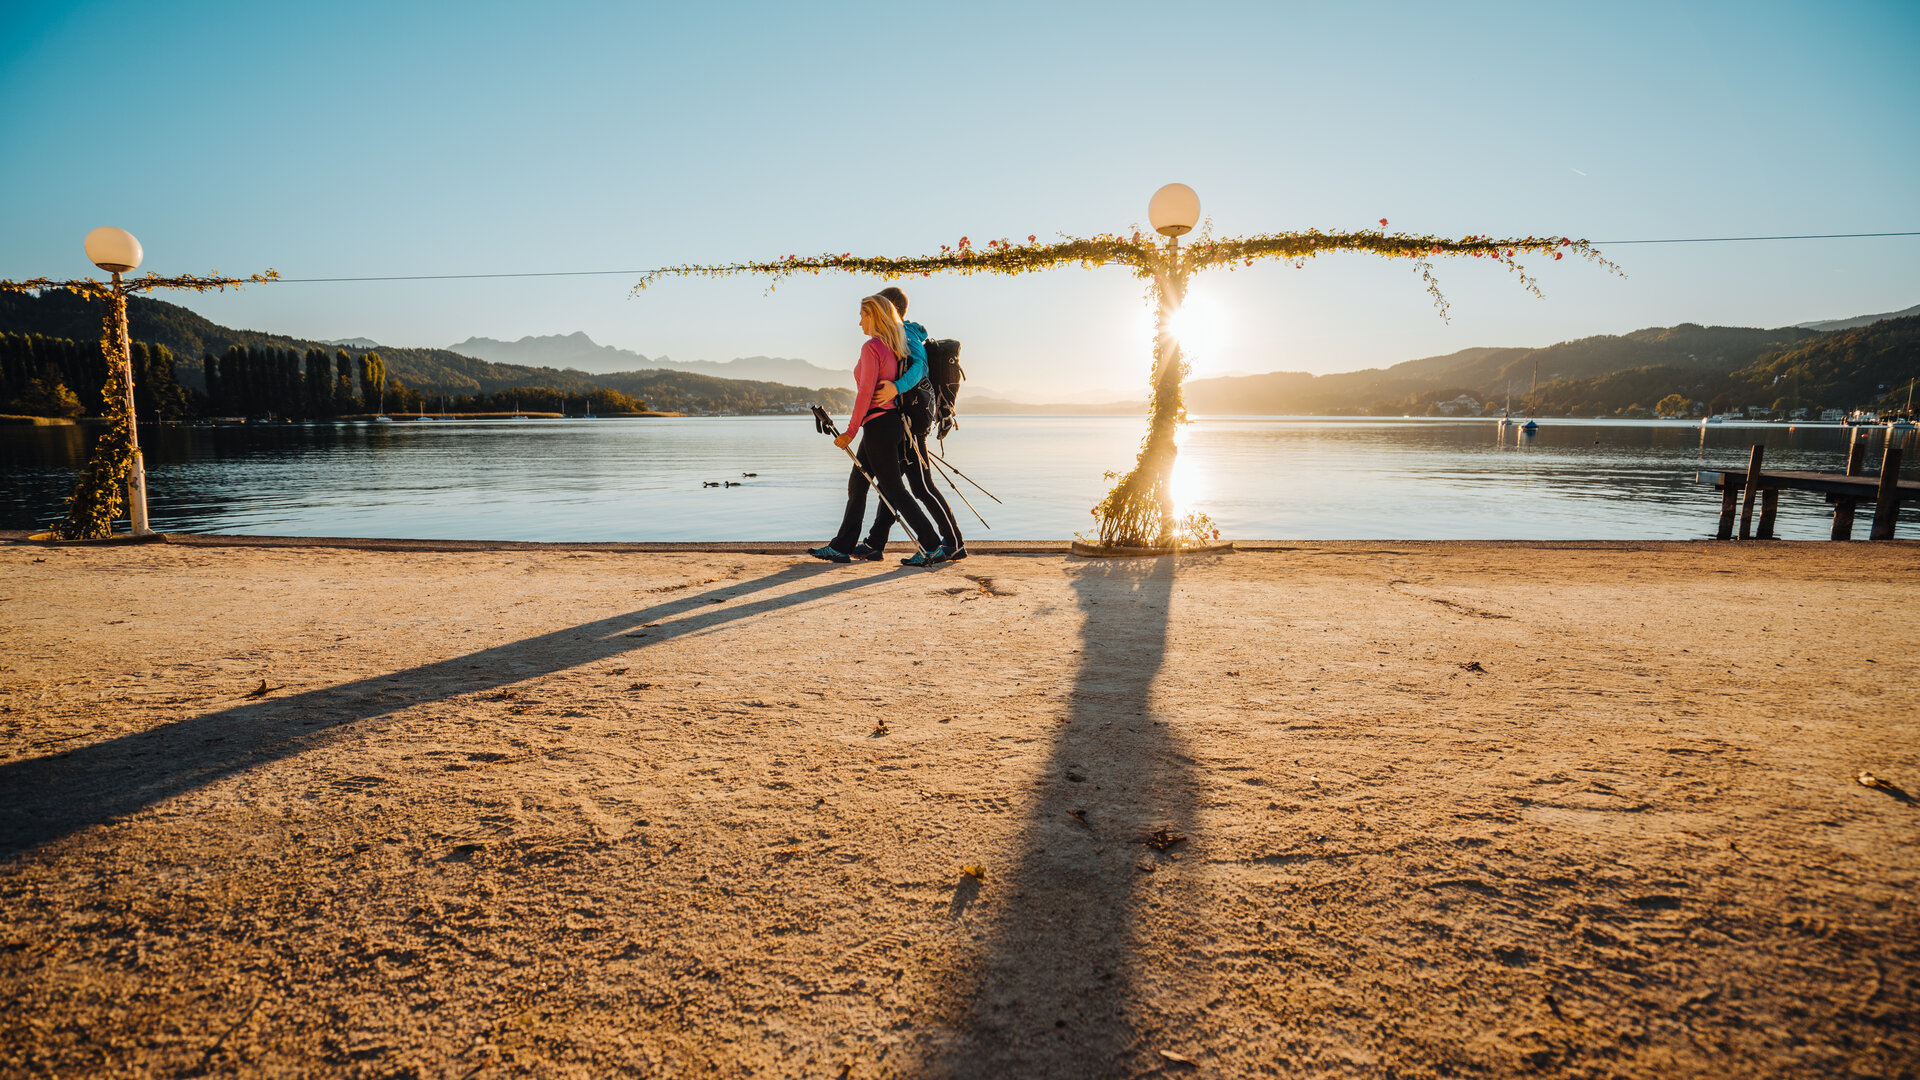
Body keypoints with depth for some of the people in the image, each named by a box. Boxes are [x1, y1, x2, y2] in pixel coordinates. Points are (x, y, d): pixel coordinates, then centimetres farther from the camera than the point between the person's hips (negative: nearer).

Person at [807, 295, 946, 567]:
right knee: (856, 484, 13)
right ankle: (841, 547, 19)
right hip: (891, 421, 10)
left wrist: (851, 431, -15)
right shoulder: (892, 349, 13)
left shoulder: (871, 347, -14)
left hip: (878, 424, -10)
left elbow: (865, 393, -18)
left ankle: (933, 547, 0)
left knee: (893, 490, -4)